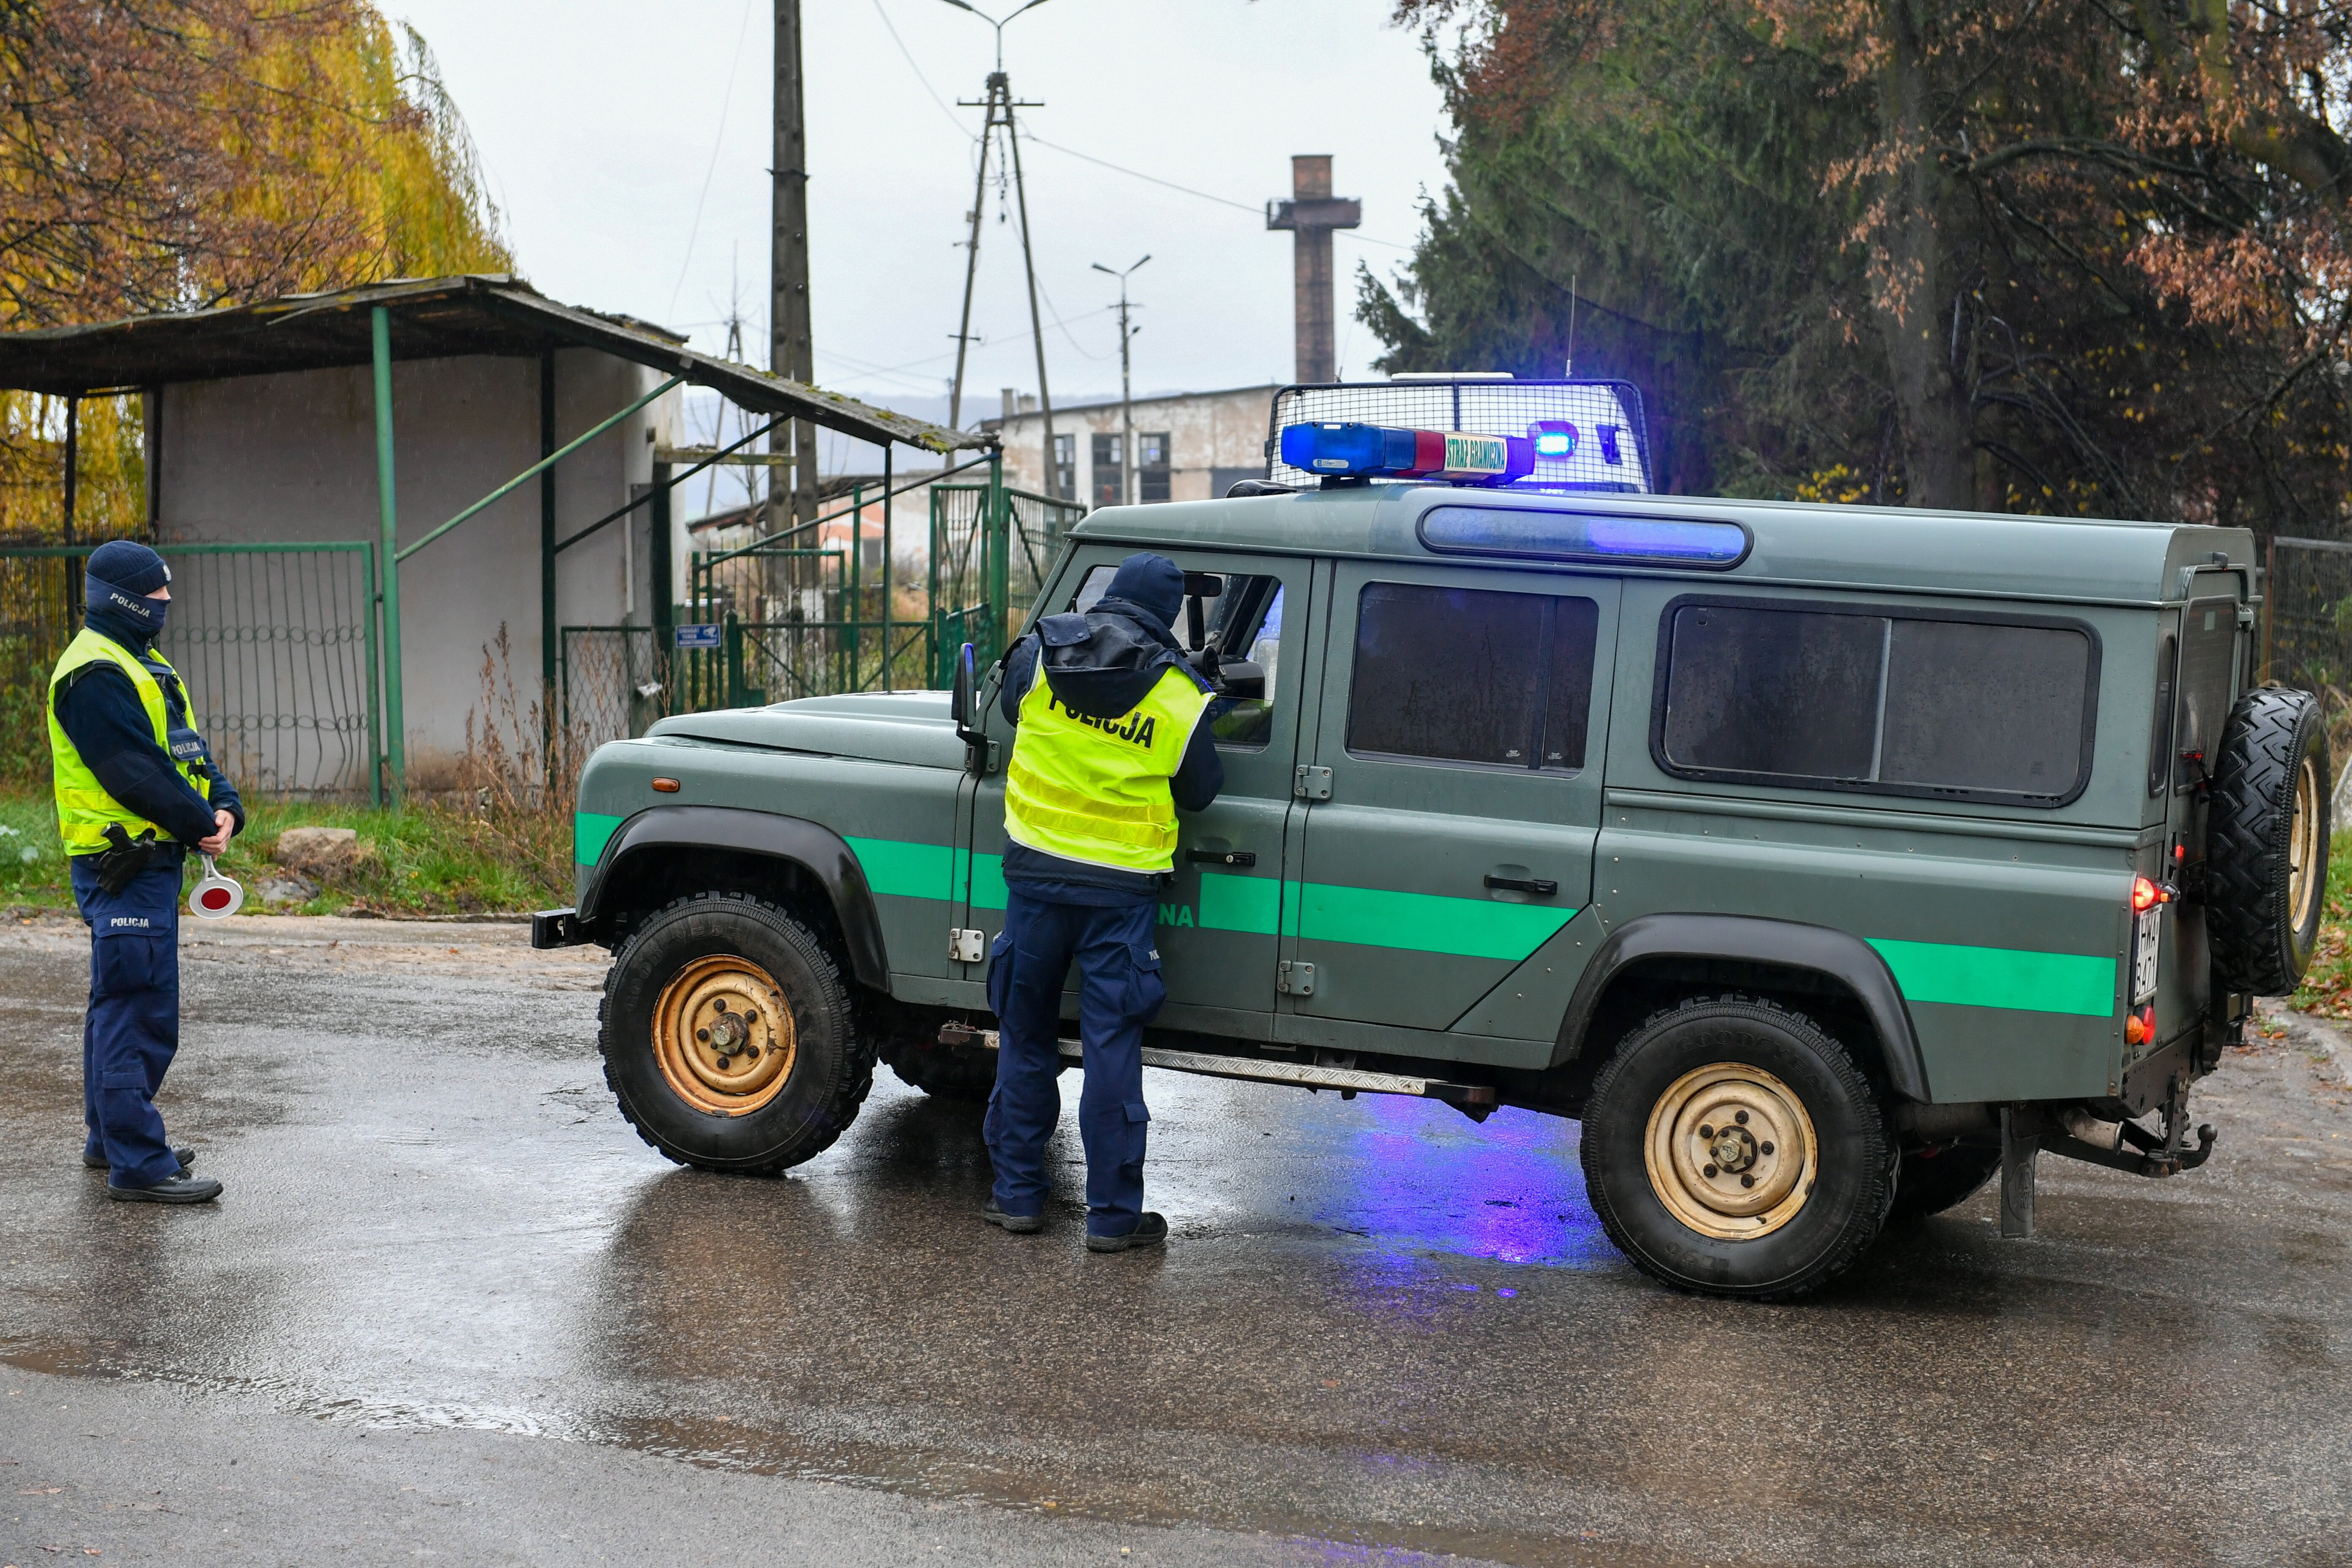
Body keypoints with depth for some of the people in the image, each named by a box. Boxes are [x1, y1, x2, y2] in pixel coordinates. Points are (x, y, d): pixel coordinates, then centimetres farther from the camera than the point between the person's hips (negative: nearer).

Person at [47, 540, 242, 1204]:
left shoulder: (144, 666, 18)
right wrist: (200, 823, -14)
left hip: (154, 862, 11)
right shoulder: (94, 674, -15)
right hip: (123, 867, -11)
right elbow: (135, 773, -21)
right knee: (136, 1008, -10)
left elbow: (189, 750, 16)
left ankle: (111, 1138, 30)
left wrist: (225, 807, -1)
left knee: (123, 1005, 19)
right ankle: (137, 1163, -8)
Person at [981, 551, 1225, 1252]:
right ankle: (1113, 1214, 6)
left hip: (1036, 875, 2)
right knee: (1112, 1048, 3)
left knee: (1026, 1037, 14)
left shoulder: (1040, 653, -3)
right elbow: (1200, 793, 4)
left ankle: (1018, 1195, 20)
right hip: (1121, 887, -2)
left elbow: (1010, 704, 17)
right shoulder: (1180, 698, -7)